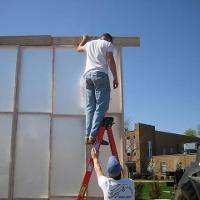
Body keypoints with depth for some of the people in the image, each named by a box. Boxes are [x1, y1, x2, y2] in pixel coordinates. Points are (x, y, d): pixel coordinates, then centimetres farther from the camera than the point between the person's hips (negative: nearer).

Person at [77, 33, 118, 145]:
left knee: (90, 106, 3)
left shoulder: (89, 43, 26)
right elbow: (111, 61, -2)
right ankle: (94, 135, -21)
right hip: (100, 74, -6)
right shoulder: (108, 44, 10)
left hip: (88, 75, 6)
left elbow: (79, 48, 46)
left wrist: (84, 39, 63)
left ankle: (88, 136, -6)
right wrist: (115, 78, -2)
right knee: (101, 106, -10)